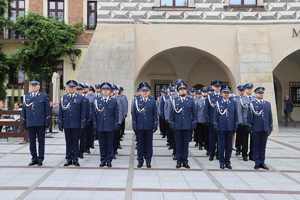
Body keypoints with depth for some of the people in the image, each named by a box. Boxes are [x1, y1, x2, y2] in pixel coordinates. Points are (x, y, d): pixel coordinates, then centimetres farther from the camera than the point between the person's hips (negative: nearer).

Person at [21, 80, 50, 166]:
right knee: (32, 141, 7)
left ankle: (40, 159, 10)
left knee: (41, 141, 3)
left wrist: (47, 121, -5)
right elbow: (23, 110, 12)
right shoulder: (26, 97, 10)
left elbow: (47, 110, 0)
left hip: (41, 123, -3)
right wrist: (23, 121, 8)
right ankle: (34, 158, 16)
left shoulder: (44, 96, 2)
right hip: (30, 123, 3)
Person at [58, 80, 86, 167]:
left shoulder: (80, 98, 1)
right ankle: (68, 159, 15)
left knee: (75, 142, 4)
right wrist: (60, 124, 4)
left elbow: (83, 112, 0)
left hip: (76, 124, -2)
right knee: (68, 142, 8)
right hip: (66, 124, 2)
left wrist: (83, 123, -5)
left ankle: (75, 159, 10)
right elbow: (60, 112, 8)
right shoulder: (63, 98, 7)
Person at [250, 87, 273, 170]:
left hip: (265, 129, 4)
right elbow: (250, 116, -6)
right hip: (256, 128, -4)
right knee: (256, 146, 3)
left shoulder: (268, 104, 12)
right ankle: (257, 162, 10)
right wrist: (250, 126, -10)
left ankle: (262, 162, 16)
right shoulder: (252, 103, -2)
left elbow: (270, 117, 12)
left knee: (263, 146, 9)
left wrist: (270, 128, 8)